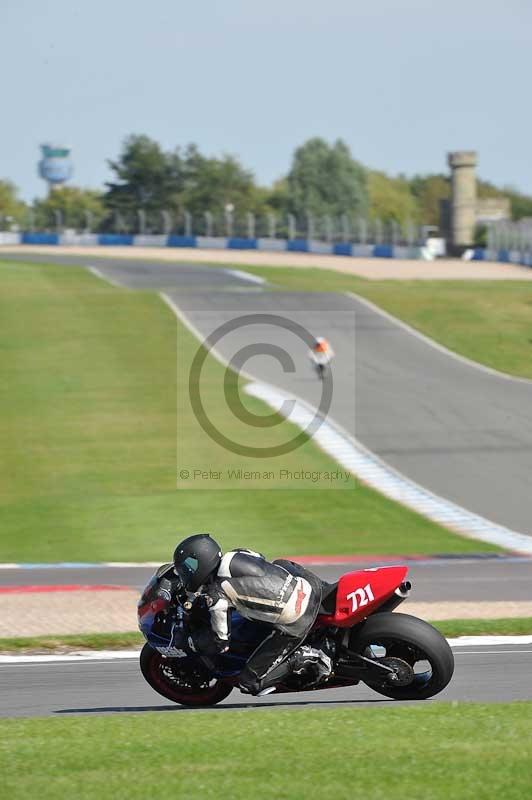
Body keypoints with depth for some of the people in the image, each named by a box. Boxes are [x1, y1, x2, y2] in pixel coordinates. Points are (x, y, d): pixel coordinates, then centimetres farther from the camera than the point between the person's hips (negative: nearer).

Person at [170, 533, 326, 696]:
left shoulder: (216, 595, -11)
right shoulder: (234, 556, 9)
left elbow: (221, 643, -1)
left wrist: (192, 644, 20)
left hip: (295, 625, -6)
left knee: (250, 682, 4)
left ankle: (303, 659, -3)